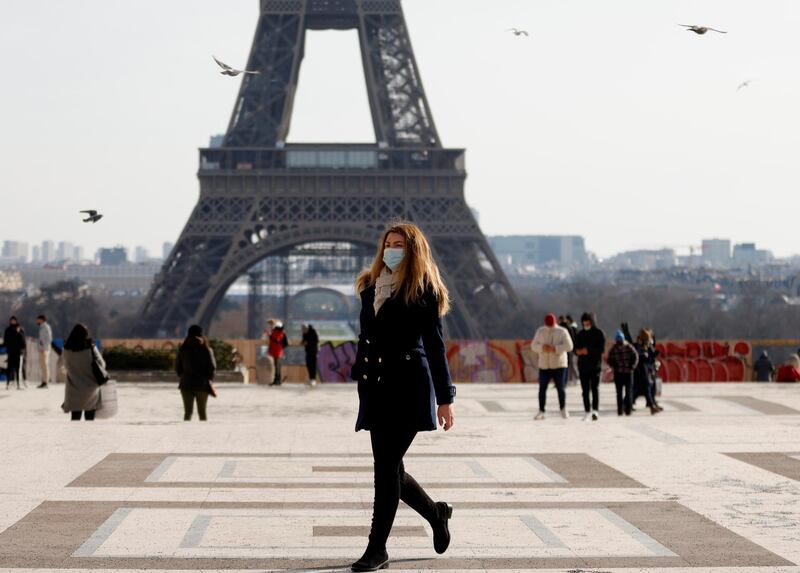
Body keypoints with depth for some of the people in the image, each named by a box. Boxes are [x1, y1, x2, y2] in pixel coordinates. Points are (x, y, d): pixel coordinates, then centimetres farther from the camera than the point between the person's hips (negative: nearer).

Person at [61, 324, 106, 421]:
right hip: (90, 388, -1)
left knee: (75, 418, 8)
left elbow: (66, 367, 6)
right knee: (89, 418, 10)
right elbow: (102, 364, -5)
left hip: (74, 390, 1)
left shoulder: (67, 351, -8)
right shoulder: (91, 349, -14)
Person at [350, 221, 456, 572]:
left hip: (408, 387, -6)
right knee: (389, 468, 9)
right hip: (376, 387, 6)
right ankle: (436, 513, 34)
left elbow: (435, 346, -4)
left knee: (387, 467, -9)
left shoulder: (423, 290, -3)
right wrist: (358, 378, 14)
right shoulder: (371, 287, 13)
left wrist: (445, 398, -5)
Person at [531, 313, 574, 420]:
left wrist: (555, 348, -24)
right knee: (542, 388, -2)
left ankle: (563, 409, 18)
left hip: (559, 365, -2)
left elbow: (569, 346, -14)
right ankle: (541, 412, 5)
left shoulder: (562, 332, -5)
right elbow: (534, 346, 3)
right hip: (544, 365, 2)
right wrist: (542, 347, -18)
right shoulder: (540, 331, 4)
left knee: (560, 388, -2)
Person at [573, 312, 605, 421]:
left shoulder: (599, 334, -1)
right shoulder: (580, 335, 11)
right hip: (583, 366, 4)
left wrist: (589, 351, -21)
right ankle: (587, 411, 11)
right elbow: (575, 349, 11)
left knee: (595, 388, -12)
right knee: (585, 390, 4)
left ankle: (595, 411, -22)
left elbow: (602, 350, -9)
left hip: (595, 366, -4)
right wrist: (578, 351, -13)